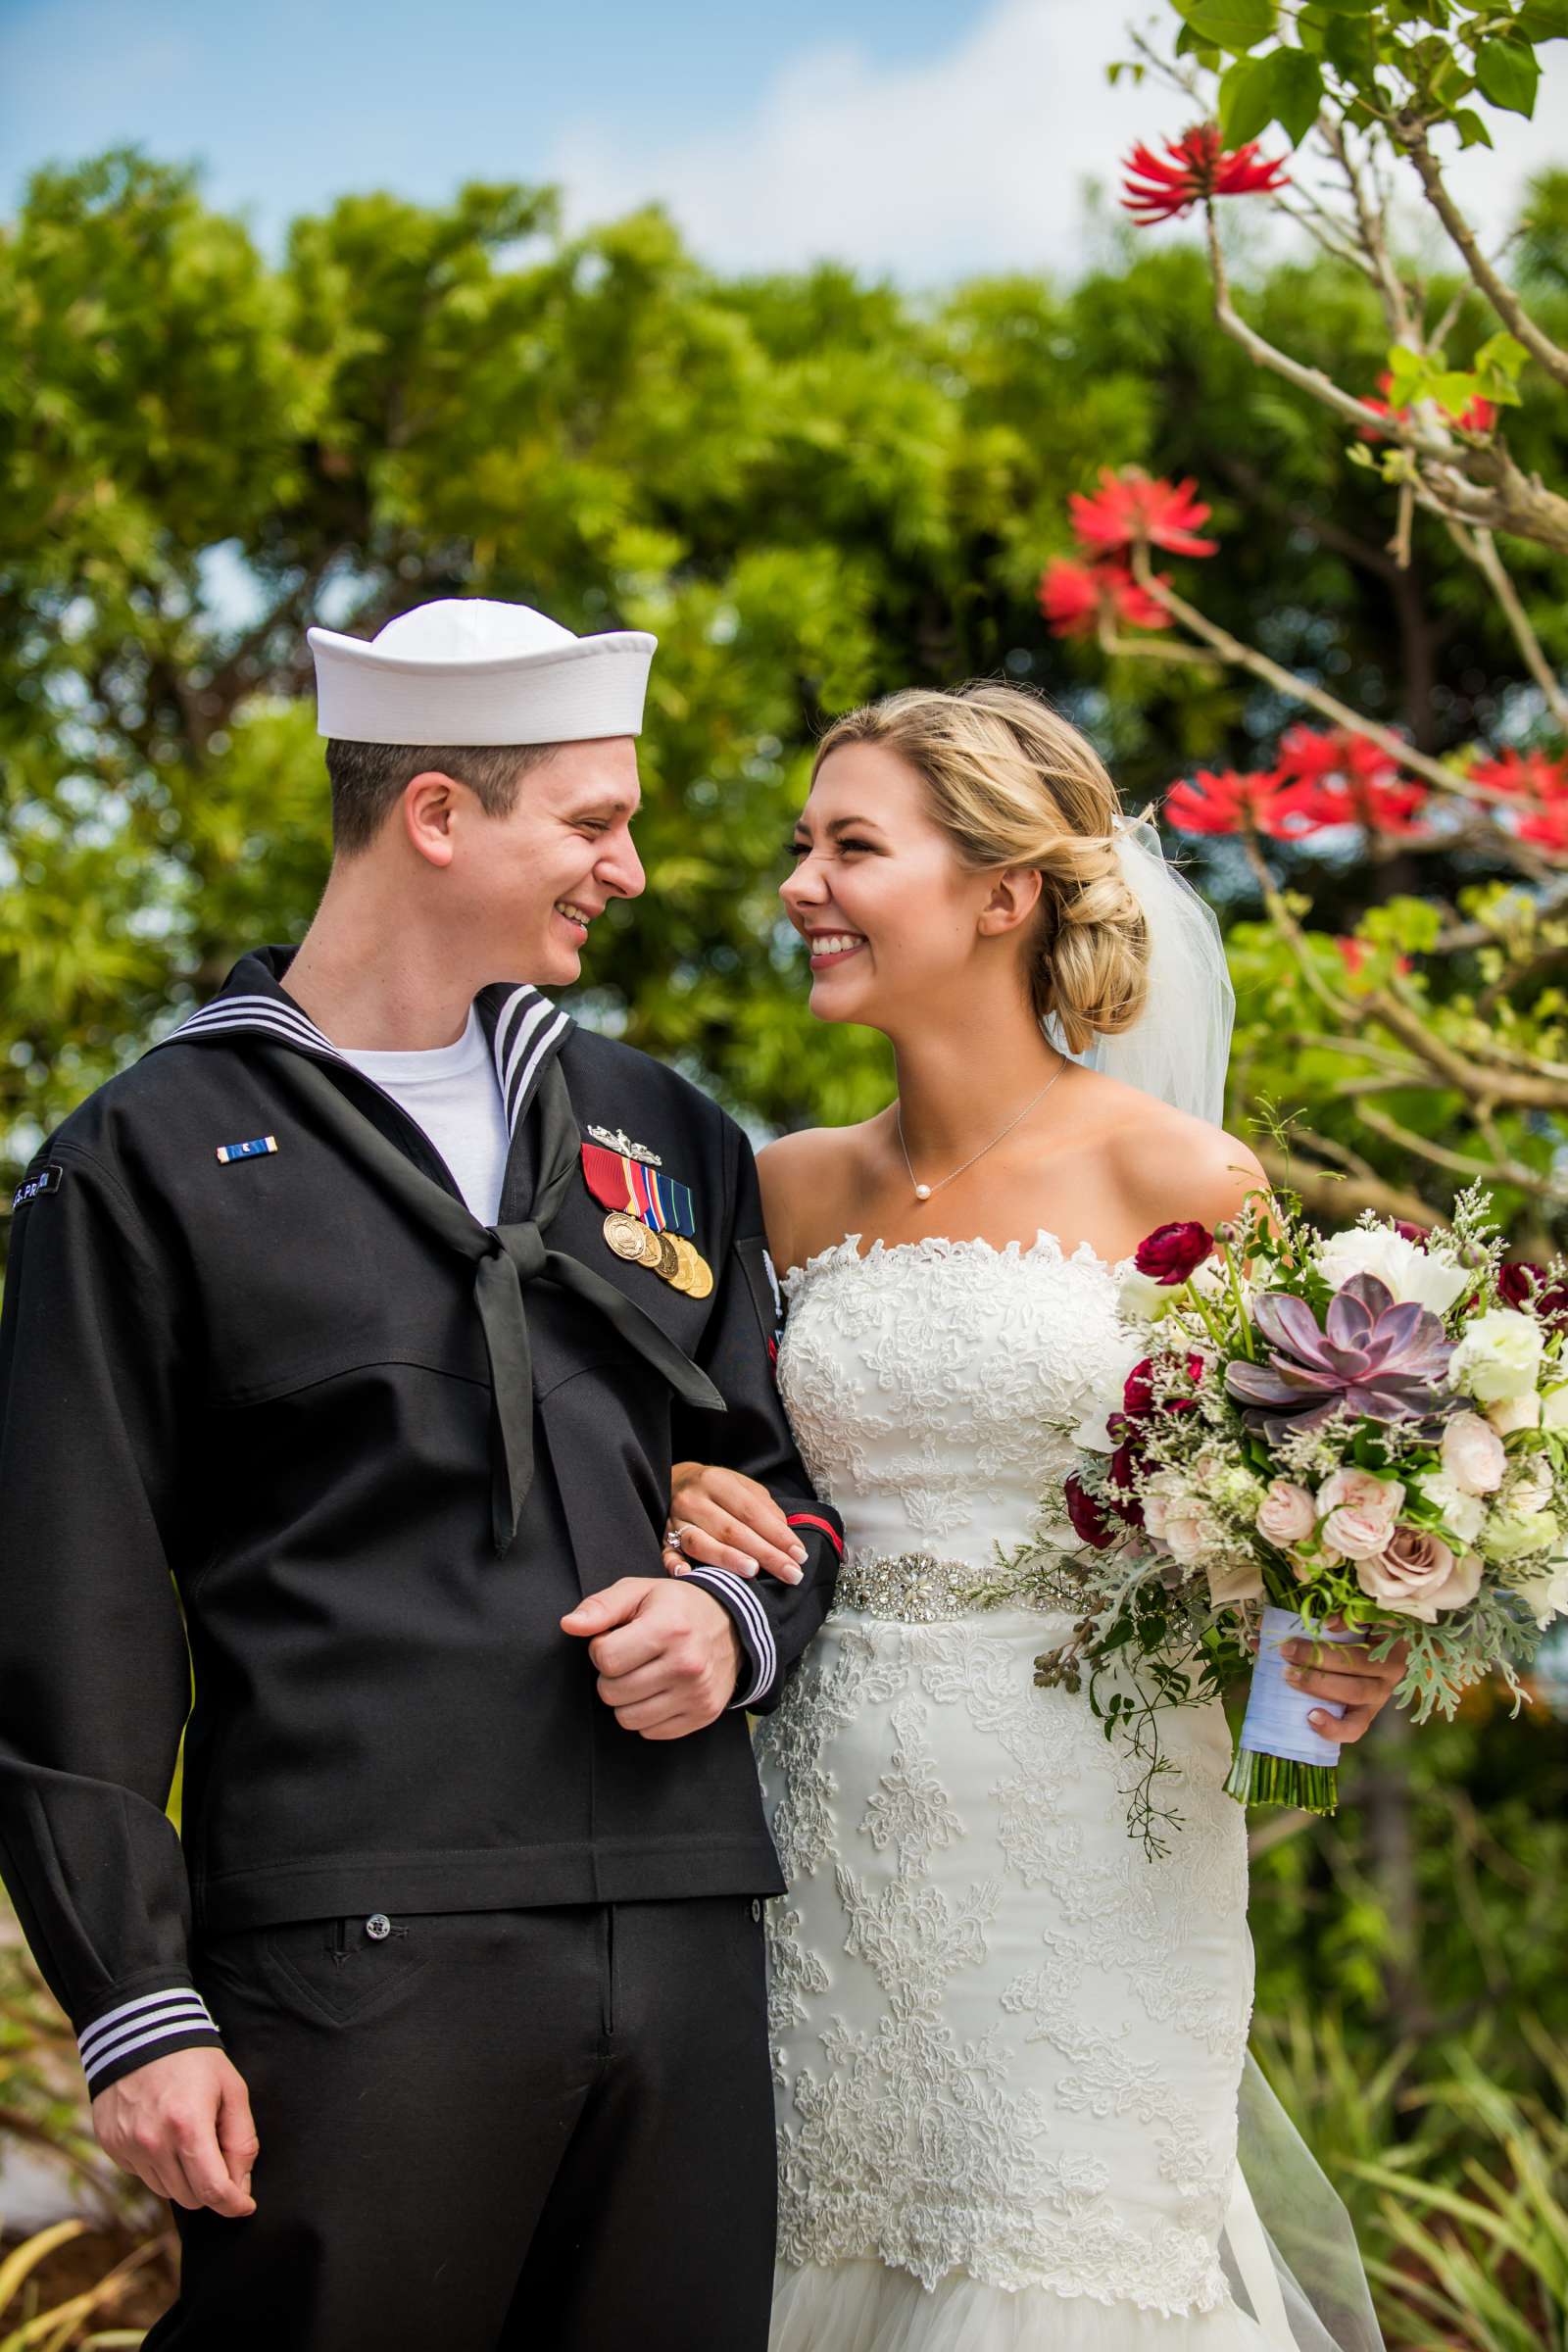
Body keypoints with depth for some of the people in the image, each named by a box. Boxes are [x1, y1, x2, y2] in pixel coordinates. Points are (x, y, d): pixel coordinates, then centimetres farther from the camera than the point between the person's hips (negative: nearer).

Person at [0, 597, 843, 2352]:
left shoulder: (664, 1136, 18)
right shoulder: (153, 1158, 3)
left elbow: (779, 1473, 24)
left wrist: (738, 1620, 0)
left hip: (685, 1942, 5)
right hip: (351, 1955, -4)